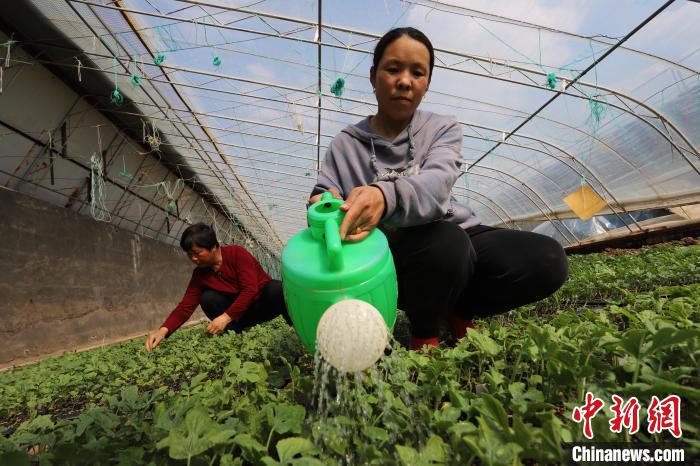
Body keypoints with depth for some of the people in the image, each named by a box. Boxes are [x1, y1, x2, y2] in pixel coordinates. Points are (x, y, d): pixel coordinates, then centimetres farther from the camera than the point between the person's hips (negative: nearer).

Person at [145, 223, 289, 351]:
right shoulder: (200, 273, -3)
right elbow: (186, 306, -7)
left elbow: (250, 289, -27)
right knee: (208, 298, -20)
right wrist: (163, 330, -23)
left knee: (277, 288, -38)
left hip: (266, 303, -4)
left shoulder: (237, 254, -19)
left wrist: (226, 317, -32)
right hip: (242, 313, 5)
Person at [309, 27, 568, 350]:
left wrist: (386, 195, -41)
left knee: (548, 260, -20)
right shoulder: (346, 145, 5)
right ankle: (424, 337, -4)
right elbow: (322, 194, -3)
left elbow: (436, 184, -18)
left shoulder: (443, 129, 4)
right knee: (444, 242, -36)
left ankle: (458, 313, 6)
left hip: (459, 242, 3)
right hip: (392, 258, -2)